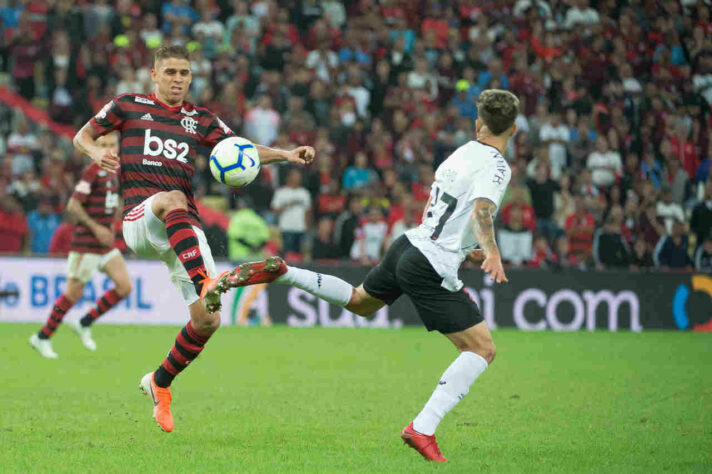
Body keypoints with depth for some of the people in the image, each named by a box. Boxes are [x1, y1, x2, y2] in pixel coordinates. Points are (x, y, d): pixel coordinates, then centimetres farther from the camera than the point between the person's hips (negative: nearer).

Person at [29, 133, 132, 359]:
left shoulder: (113, 173, 11)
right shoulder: (92, 172, -14)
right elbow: (73, 205, -18)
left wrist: (110, 226, 15)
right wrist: (96, 228, -19)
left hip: (106, 243, 8)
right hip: (86, 243, -8)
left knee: (125, 286, -1)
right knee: (73, 293, -3)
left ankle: (84, 324, 12)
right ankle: (43, 338, 10)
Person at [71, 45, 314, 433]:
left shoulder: (200, 120, 20)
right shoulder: (128, 106, 12)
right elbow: (82, 136, 16)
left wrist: (285, 154, -1)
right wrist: (96, 152, -8)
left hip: (183, 228, 4)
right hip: (139, 218, -4)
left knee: (206, 321, -7)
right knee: (173, 200, -41)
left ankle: (160, 383, 18)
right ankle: (206, 284, -61)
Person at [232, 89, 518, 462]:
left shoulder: (460, 154, 13)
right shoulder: (495, 166, -13)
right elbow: (481, 211, -33)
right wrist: (491, 252, -48)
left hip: (409, 245, 8)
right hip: (431, 270, -8)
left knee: (359, 302, 35)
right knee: (482, 350, -6)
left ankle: (281, 274, 21)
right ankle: (423, 429, -16)